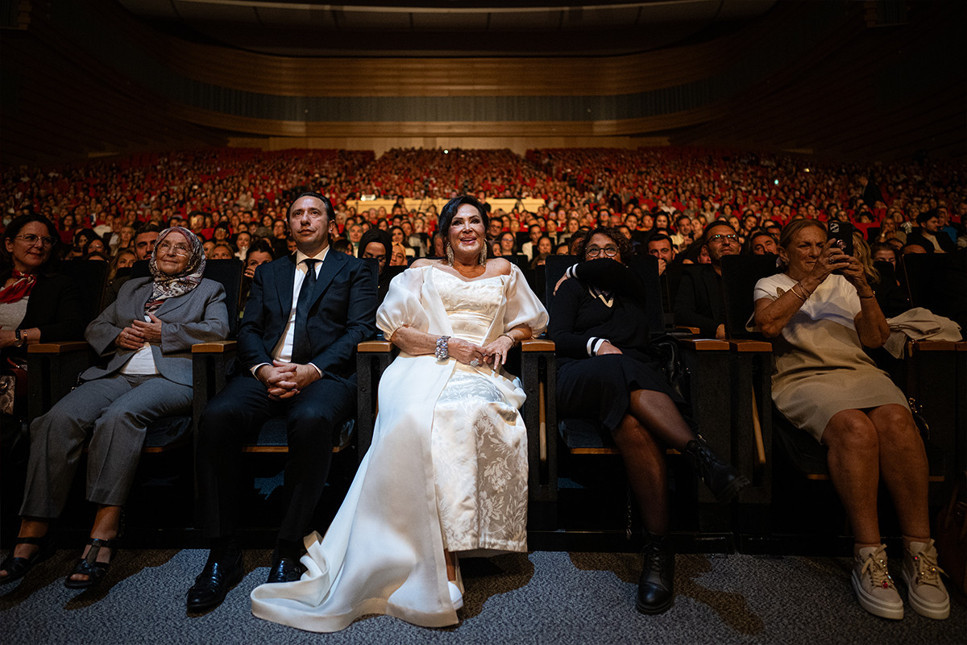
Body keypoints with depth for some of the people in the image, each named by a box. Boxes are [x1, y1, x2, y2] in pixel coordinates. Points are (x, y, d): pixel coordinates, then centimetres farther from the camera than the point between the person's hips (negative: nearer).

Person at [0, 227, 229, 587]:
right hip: (120, 375, 5)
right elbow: (95, 327, 29)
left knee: (119, 415, -36)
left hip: (172, 377, -4)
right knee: (60, 418, -25)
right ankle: (32, 534, -24)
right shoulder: (132, 288, 33)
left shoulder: (210, 290, 19)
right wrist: (118, 336, 6)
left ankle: (102, 537, -39)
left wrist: (164, 333, -4)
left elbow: (217, 330, 2)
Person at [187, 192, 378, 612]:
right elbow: (248, 329, 16)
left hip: (324, 374, -3)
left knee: (312, 420, -38)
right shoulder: (267, 273, 28)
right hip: (265, 372, 3)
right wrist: (263, 368, -7)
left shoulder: (355, 271, 17)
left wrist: (313, 370, -14)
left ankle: (288, 552, -22)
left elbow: (360, 330, 3)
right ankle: (222, 552, -16)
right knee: (216, 417, -29)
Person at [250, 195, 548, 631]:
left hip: (479, 373, 1)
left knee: (466, 414, -38)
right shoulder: (424, 271, 20)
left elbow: (529, 322, 30)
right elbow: (394, 328, 11)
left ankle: (445, 556, -36)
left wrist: (506, 339, 7)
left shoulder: (504, 272, 26)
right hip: (425, 366, -1)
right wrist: (446, 344, -4)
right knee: (414, 420, -38)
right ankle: (441, 565, -38)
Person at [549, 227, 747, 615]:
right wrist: (597, 344, -9)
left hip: (638, 374, 2)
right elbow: (557, 337, 9)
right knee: (620, 372, -40)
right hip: (582, 376, -1)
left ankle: (658, 546, -44)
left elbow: (610, 275, 10)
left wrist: (581, 271, 29)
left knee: (631, 421, -37)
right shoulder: (571, 288, 26)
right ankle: (702, 454, -48)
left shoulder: (633, 290, 34)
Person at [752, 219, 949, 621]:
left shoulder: (842, 284, 28)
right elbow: (768, 325, -6)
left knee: (897, 419, -31)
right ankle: (868, 555, -29)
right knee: (855, 426, -35)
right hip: (803, 375, -3)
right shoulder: (770, 284, 18)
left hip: (859, 372, 4)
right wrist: (811, 280, -7)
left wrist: (864, 290, 3)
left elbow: (876, 338, 17)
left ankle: (919, 551, -26)